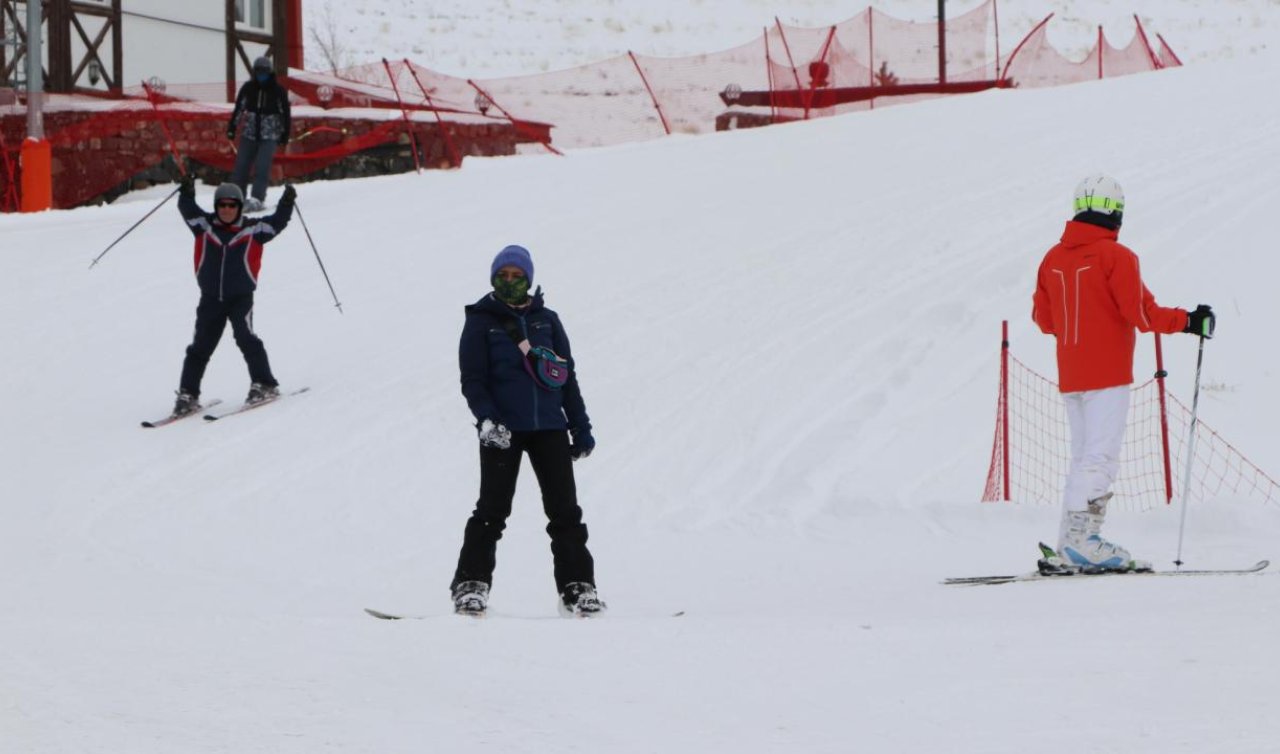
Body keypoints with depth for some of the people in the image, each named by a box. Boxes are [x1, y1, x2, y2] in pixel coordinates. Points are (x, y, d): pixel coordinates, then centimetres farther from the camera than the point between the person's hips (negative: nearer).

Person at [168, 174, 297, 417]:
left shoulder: (252, 230, -2)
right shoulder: (205, 226, 2)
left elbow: (277, 223, -10)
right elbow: (188, 211, -10)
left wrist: (287, 203, -26)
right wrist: (187, 193, -29)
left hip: (241, 296, -3)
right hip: (211, 298, 3)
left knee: (245, 337, -21)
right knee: (200, 347, 8)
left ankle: (264, 385, -13)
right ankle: (188, 395, 16)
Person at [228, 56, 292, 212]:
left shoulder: (278, 91, -4)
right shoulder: (248, 88, 2)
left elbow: (285, 113, 2)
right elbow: (238, 109, 8)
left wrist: (285, 134, 1)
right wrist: (231, 128, 6)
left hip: (269, 136, -3)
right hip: (249, 134, 3)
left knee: (262, 167, -14)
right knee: (241, 166, 0)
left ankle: (257, 199, -15)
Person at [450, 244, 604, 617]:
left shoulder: (546, 320, 11)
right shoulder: (481, 322, 3)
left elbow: (567, 376, 15)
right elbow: (472, 379, -2)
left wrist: (580, 427, 12)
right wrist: (487, 419, -17)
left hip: (549, 427, 3)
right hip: (502, 429, -3)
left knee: (565, 510, 1)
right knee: (493, 509, -5)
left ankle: (577, 587, 5)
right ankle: (471, 585, 1)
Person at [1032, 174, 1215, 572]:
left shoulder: (1053, 259, 9)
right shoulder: (1115, 256, -11)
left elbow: (1044, 319, 15)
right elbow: (1142, 313, -16)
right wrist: (1187, 321, -4)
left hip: (1070, 375, 7)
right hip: (1108, 374, -7)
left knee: (1084, 458, 12)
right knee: (1100, 459, -9)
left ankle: (1068, 548, 7)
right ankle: (1081, 541, -17)